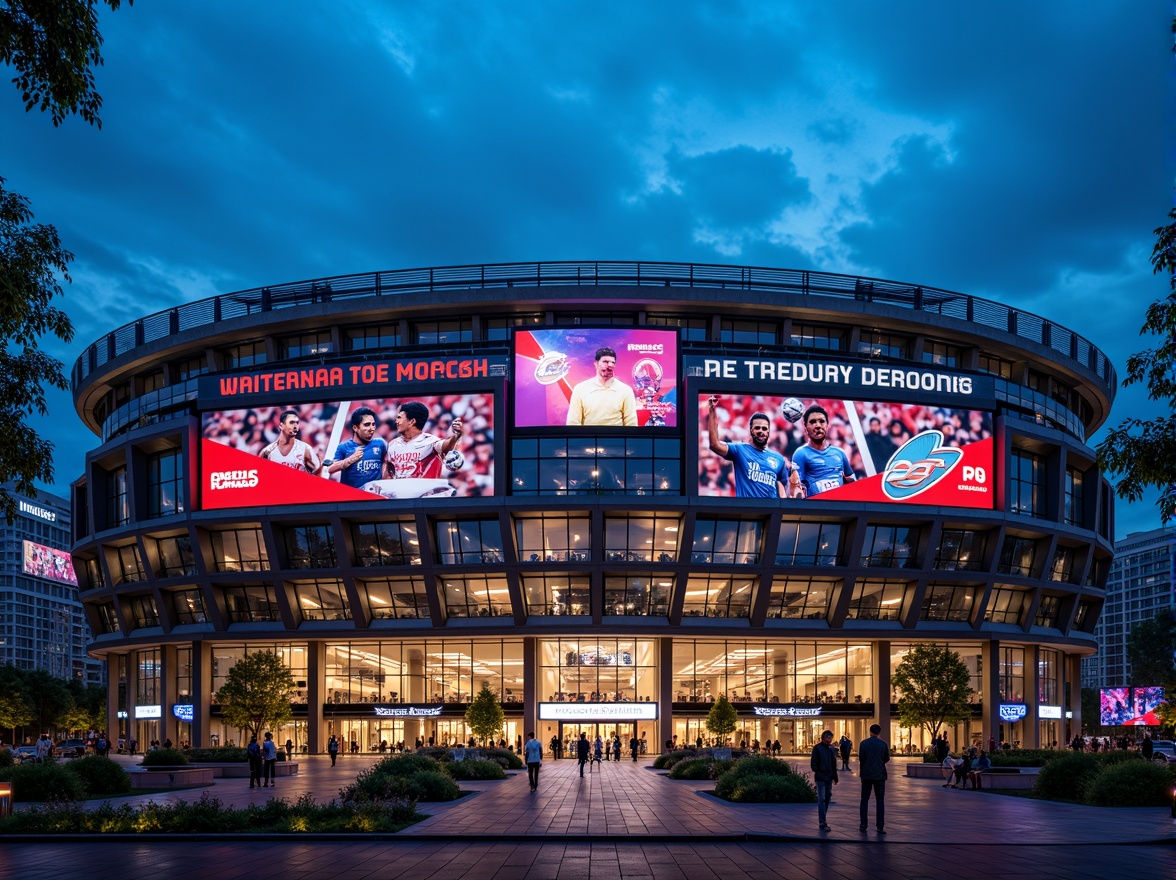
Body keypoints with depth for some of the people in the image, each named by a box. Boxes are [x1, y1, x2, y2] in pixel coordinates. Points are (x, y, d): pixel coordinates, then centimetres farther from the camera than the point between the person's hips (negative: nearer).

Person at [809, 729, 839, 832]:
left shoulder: (832, 749, 11)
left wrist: (835, 777, 14)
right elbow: (813, 764, -8)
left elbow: (834, 765, 17)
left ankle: (822, 820, 23)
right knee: (821, 799, -9)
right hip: (820, 778, -7)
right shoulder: (817, 748, -8)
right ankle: (822, 823, -10)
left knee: (827, 798, 12)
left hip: (829, 778, 7)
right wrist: (819, 772, -17)